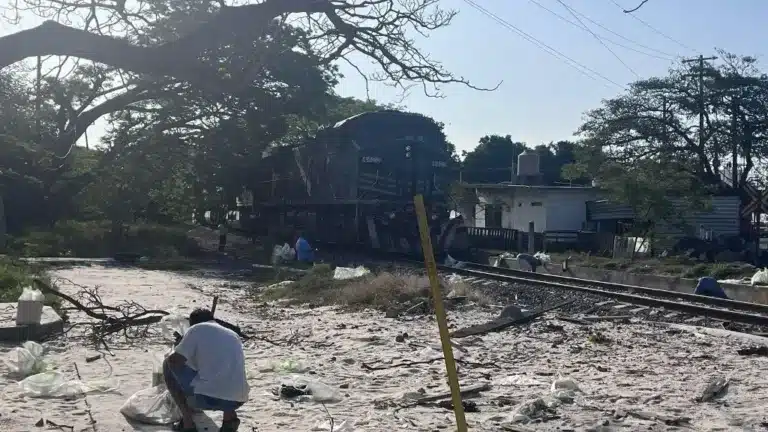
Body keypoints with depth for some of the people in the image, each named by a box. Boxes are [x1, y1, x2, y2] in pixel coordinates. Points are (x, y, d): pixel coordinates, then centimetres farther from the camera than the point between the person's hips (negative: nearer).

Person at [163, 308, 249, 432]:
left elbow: (174, 360, 0)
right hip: (237, 401, 6)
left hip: (207, 397, -6)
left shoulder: (197, 329, 6)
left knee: (168, 365, 16)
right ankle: (230, 415, 14)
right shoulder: (234, 335, 25)